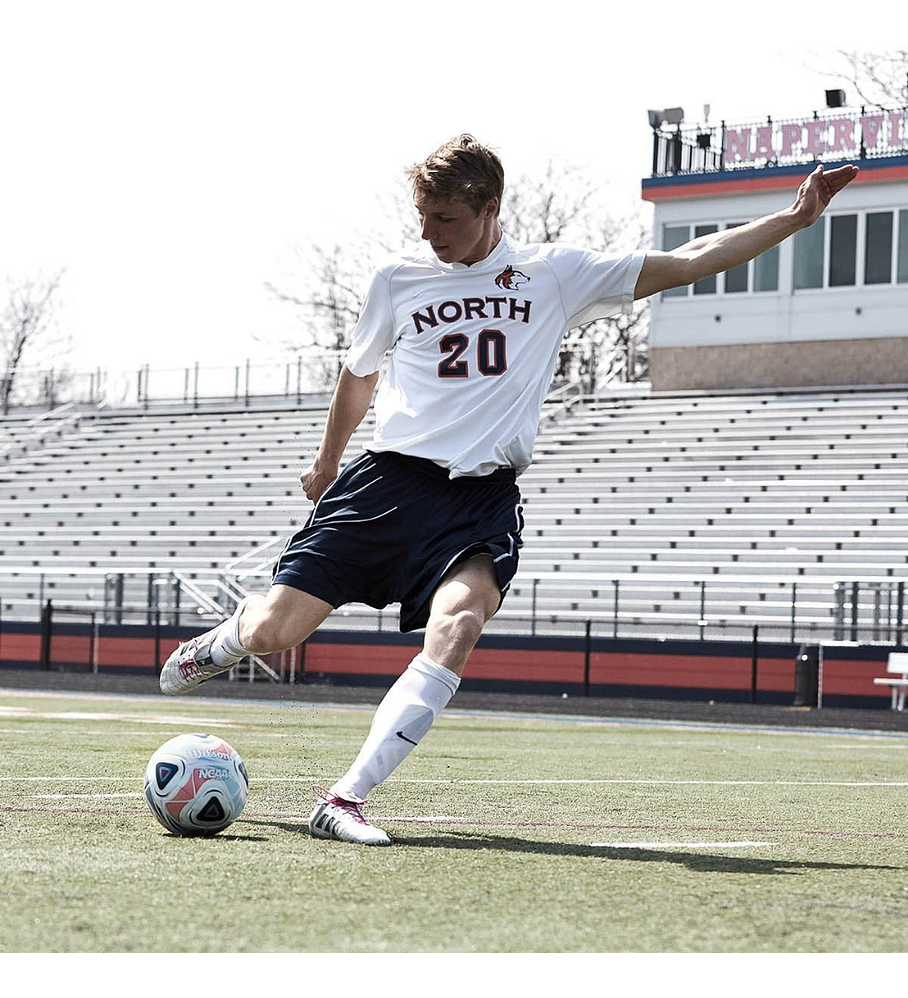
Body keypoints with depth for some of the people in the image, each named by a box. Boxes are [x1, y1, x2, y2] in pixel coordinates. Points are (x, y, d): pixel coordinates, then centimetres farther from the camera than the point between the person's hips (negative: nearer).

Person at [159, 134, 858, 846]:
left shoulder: (553, 274, 4)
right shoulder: (398, 279, 5)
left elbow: (690, 261, 6)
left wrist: (796, 218, 0)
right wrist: (325, 463, 35)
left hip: (484, 498, -1)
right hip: (387, 479, 1)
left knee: (456, 627, -31)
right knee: (273, 632, -7)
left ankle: (345, 801, -29)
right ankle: (222, 641, 34)